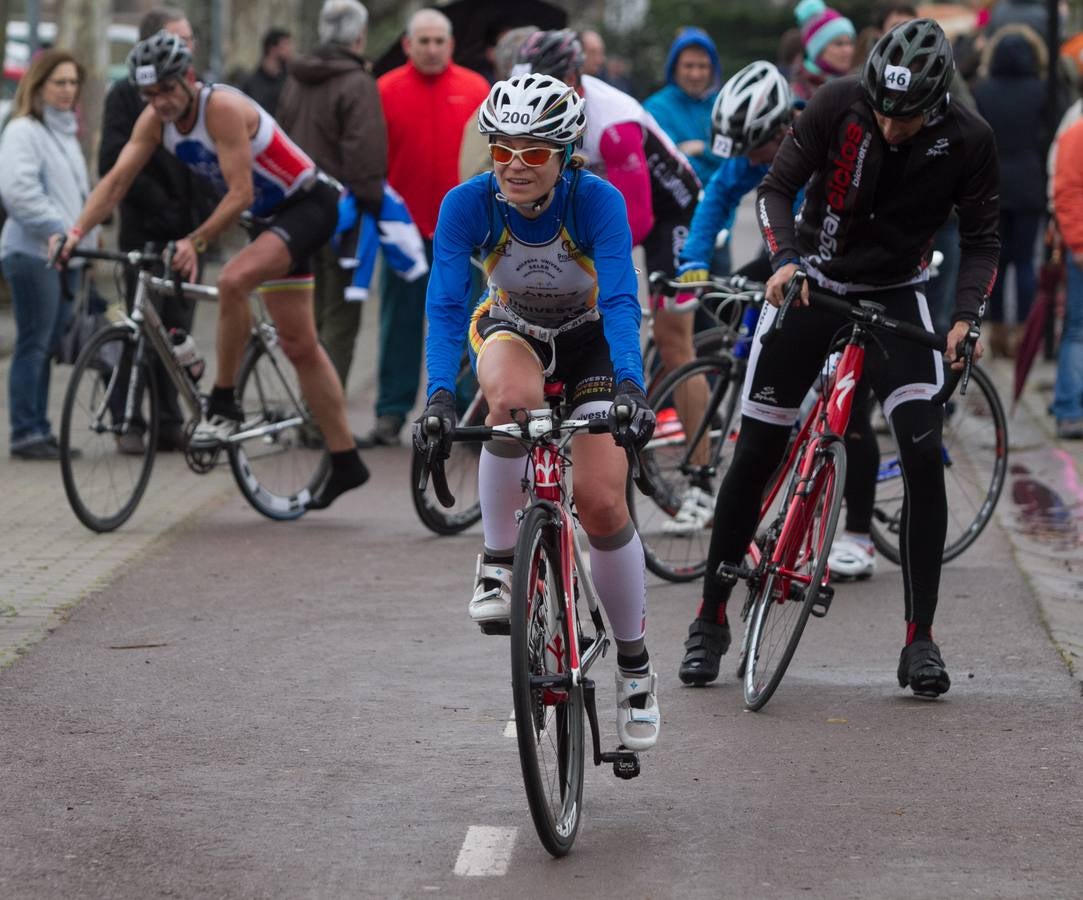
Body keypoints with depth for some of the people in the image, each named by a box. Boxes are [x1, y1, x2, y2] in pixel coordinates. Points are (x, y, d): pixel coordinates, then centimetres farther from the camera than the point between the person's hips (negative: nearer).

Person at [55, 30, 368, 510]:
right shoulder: (154, 120, -5)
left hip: (311, 206, -9)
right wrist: (77, 230, -21)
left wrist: (195, 241, -37)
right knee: (299, 345, 9)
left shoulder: (223, 107, -27)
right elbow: (116, 180, -9)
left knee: (233, 280, -33)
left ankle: (223, 405, -18)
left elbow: (240, 193, -30)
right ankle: (345, 462, 15)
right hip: (273, 217, 9)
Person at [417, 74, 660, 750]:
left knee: (602, 503, -15)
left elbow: (621, 301, -37)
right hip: (511, 332, 1)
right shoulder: (469, 205, -24)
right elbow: (447, 304, -30)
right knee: (513, 399, -39)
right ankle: (499, 564, -21)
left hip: (588, 340, -1)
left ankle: (636, 667, 5)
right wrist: (441, 396, -45)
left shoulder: (598, 202, -28)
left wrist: (630, 388, -53)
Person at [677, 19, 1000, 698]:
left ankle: (920, 640, -10)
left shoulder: (969, 141, -18)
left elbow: (982, 240, -8)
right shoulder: (838, 105, -20)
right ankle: (711, 622, 15)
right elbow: (777, 188, -13)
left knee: (925, 453, -17)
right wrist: (785, 260, -30)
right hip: (810, 284, 0)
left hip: (894, 297, 0)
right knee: (754, 456, 0)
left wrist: (967, 319, -24)